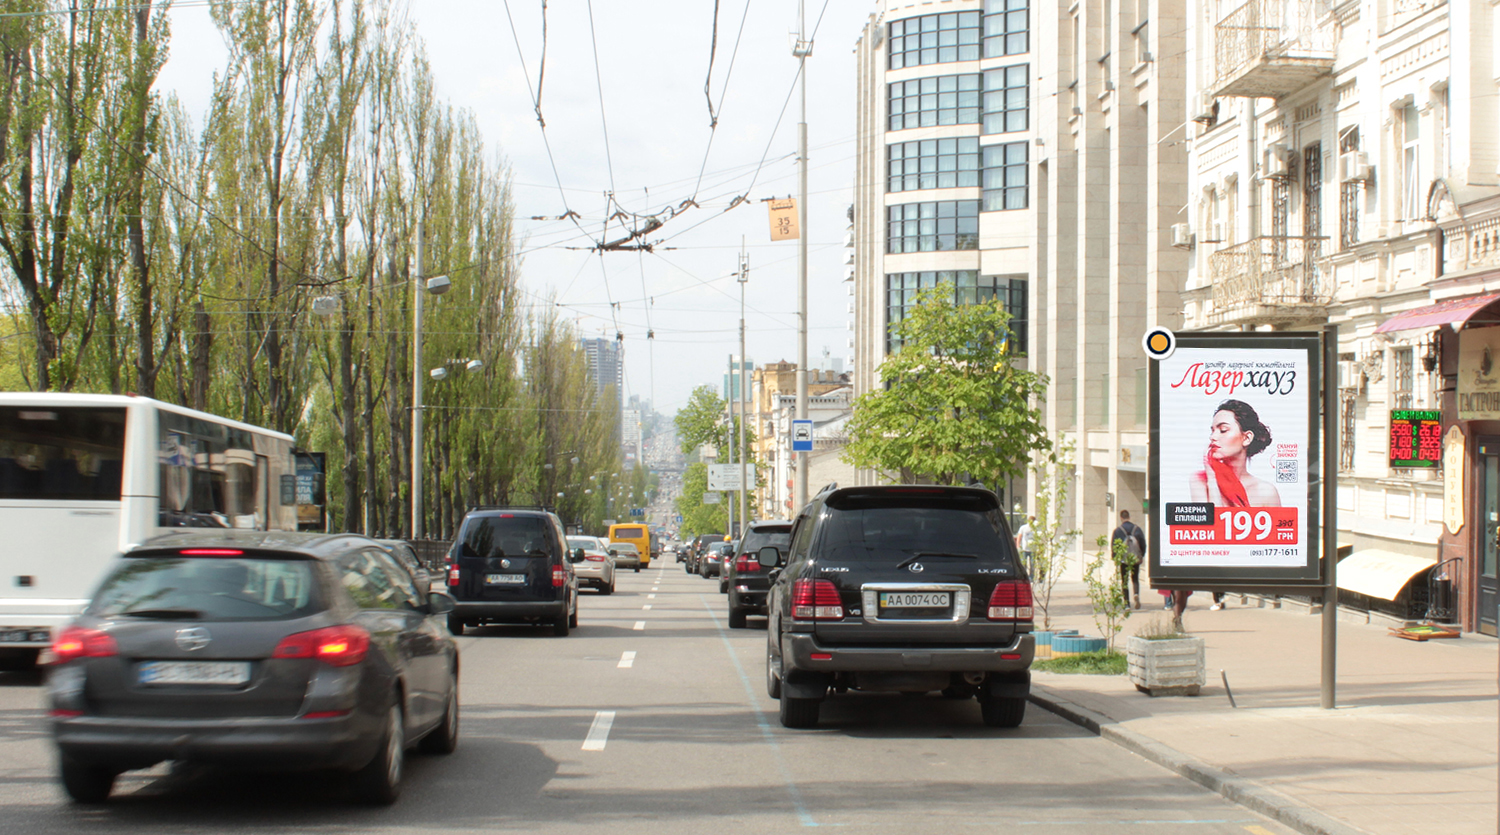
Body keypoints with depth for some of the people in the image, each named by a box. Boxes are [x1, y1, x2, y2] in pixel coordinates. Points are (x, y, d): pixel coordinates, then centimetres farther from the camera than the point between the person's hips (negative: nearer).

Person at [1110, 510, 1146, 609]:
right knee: (1135, 579, 14)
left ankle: (1127, 602, 1)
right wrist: (1141, 556, 18)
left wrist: (1115, 559, 8)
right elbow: (1143, 544, 6)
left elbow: (1113, 546, -3)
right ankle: (1137, 594, -13)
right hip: (1136, 559, 2)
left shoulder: (1117, 531, -6)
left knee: (1124, 581, 6)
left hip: (1123, 559, -2)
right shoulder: (1137, 529, 2)